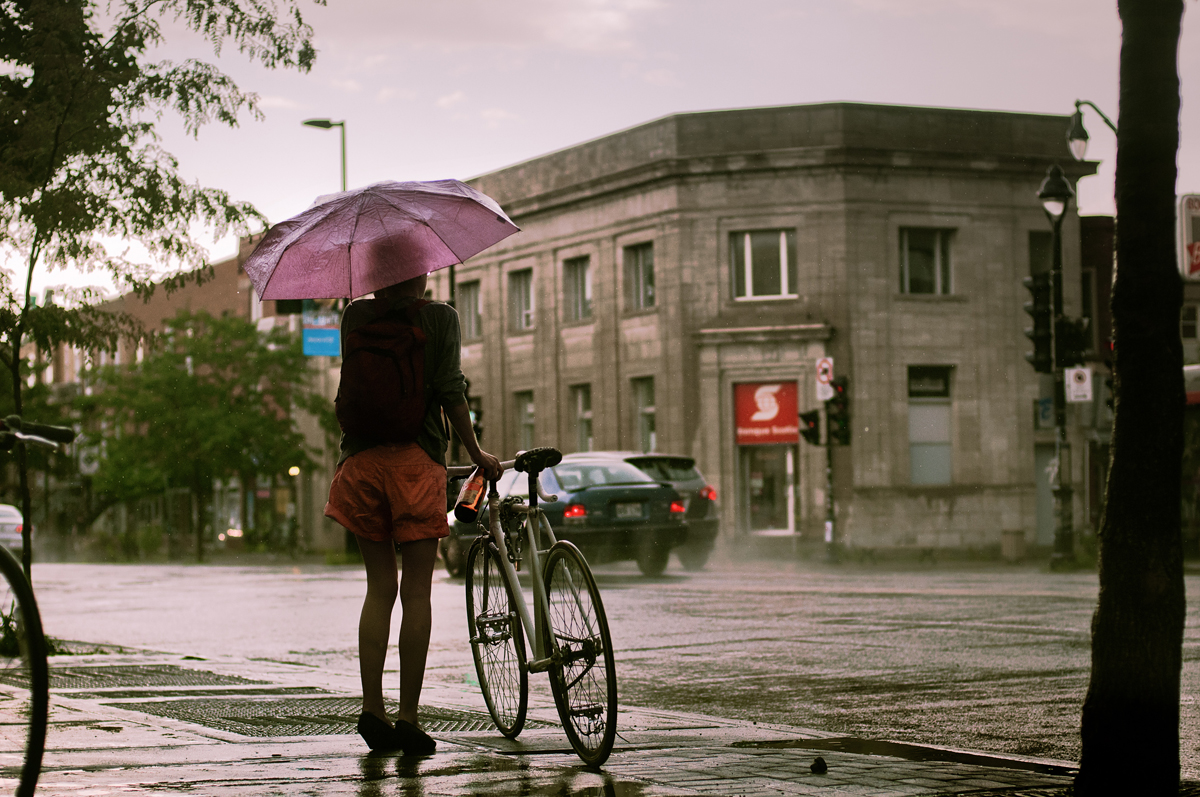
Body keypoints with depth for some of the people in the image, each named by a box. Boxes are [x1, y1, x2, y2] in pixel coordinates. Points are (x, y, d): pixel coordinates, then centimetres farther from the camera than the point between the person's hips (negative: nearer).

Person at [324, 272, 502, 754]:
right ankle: (408, 718, -2)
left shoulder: (356, 316, 10)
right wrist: (476, 453, 4)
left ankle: (372, 708, 2)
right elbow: (449, 390, -6)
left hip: (361, 458, 3)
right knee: (416, 592, 0)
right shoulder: (439, 318, 1)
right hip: (417, 458, -3)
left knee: (379, 588, 11)